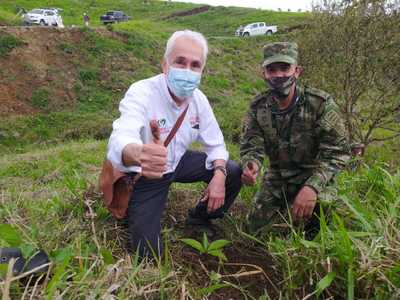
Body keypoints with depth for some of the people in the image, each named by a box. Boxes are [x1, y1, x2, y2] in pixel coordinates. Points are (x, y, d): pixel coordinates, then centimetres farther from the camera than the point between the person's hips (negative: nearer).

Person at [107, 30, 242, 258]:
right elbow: (121, 140, -47)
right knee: (149, 253, -8)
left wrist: (219, 176, -21)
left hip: (179, 162, 6)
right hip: (144, 174, -5)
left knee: (234, 173, -5)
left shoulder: (198, 98, -10)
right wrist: (138, 154, -72)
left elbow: (215, 143, -2)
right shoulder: (141, 93, -30)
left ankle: (200, 220, 22)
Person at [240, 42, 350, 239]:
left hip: (314, 175, -3)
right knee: (257, 227, 3)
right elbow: (251, 146, -9)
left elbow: (337, 152, -20)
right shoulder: (258, 106, -7)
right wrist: (250, 165, -35)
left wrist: (312, 187, -36)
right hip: (277, 177, 4)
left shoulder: (321, 103, -19)